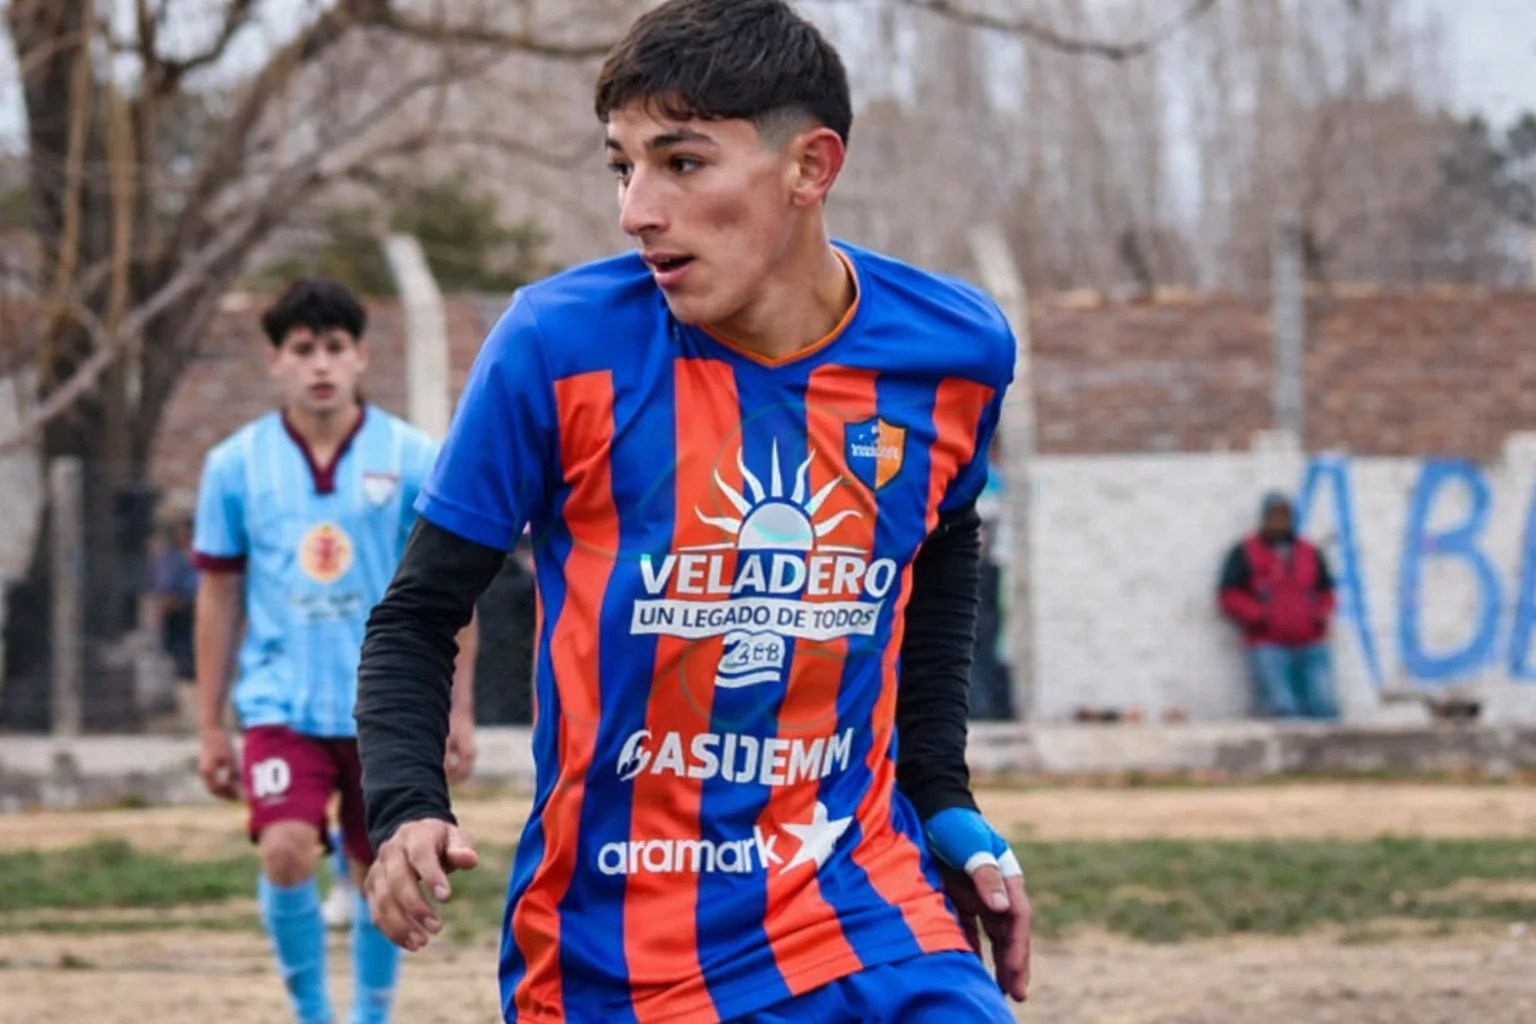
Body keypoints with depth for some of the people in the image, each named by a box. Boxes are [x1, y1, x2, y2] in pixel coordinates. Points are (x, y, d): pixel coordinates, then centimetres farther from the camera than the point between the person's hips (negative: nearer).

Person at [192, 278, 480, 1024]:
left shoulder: (413, 459, -2)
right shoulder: (235, 465, 1)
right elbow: (219, 595, 8)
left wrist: (457, 711, -1)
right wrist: (210, 727, 7)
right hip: (282, 703, 0)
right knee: (287, 853, -19)